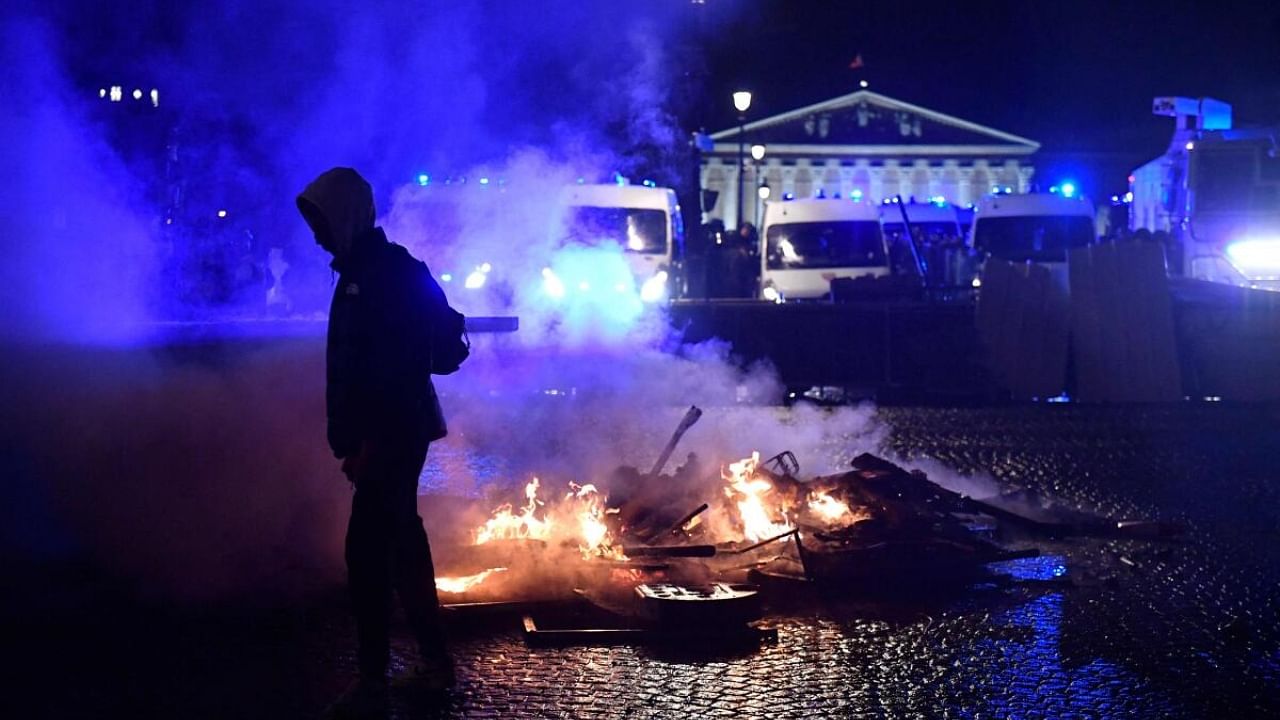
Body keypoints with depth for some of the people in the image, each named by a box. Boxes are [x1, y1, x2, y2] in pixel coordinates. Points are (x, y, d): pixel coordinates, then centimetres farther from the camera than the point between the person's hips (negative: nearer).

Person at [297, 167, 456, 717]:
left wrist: (370, 442, -23)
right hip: (383, 432, 10)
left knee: (367, 549, -8)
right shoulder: (359, 272, 13)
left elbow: (399, 366, -23)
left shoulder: (390, 273, -16)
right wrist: (349, 438, 15)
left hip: (394, 433, -10)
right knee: (400, 538, 14)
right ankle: (435, 661, 23)